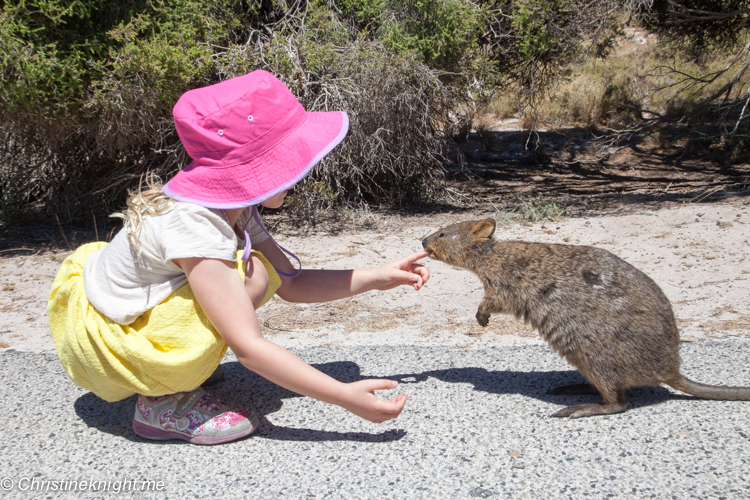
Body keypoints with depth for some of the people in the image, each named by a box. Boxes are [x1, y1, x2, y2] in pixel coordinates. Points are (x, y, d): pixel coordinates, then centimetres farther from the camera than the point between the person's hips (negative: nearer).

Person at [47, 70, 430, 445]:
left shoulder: (233, 204, -4)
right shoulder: (194, 228, -31)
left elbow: (290, 283, 2)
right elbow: (248, 349, -33)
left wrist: (376, 277, -2)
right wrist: (345, 396, -33)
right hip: (100, 342, -9)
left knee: (265, 270, 5)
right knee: (249, 275, -25)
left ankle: (175, 372, 9)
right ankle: (160, 401, -12)